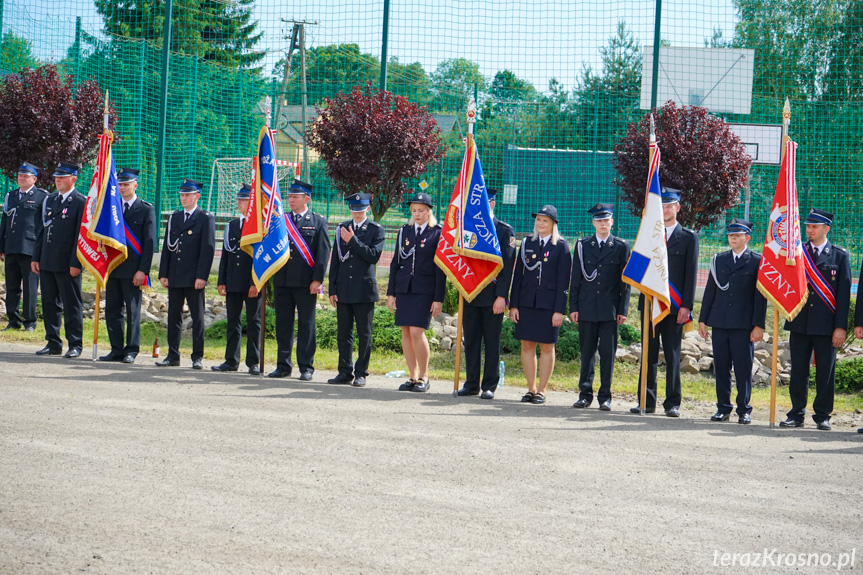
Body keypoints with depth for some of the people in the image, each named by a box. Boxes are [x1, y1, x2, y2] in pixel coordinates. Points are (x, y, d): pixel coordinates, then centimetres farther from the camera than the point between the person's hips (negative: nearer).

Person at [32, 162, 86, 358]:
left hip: (67, 264, -7)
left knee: (71, 305, 0)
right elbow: (43, 230, 17)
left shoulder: (81, 202, -7)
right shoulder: (50, 200, 14)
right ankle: (53, 343, 17)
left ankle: (75, 345, 6)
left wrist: (75, 263, -15)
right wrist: (36, 257, 11)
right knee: (49, 304, 10)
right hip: (47, 262, 7)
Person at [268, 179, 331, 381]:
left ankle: (306, 367, 5)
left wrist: (317, 279, -10)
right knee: (283, 324, 7)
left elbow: (323, 251, -3)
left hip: (305, 282, -4)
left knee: (306, 324, 1)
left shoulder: (318, 221, 2)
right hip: (282, 279, 4)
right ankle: (283, 365, 14)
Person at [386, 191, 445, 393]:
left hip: (425, 290, -5)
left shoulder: (437, 234, -2)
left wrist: (438, 299, -8)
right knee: (406, 333, 4)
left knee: (417, 332, -12)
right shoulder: (404, 231, 12)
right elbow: (395, 263, 14)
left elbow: (441, 269, -3)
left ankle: (424, 376, 1)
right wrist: (391, 292, 9)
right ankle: (413, 376, 12)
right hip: (404, 288, 5)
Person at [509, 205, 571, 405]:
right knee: (527, 345, 5)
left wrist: (559, 310, -10)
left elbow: (564, 281, -4)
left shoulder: (561, 246, 0)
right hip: (527, 302, 3)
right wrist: (513, 304, 3)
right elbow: (518, 275, 9)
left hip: (549, 304, -3)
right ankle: (531, 388, 14)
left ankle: (542, 391, 9)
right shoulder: (527, 243, 10)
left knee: (547, 347, 2)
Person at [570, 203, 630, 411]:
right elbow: (576, 279, 9)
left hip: (610, 308, -1)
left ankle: (605, 396, 5)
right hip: (587, 307, 1)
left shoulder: (621, 247, 6)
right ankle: (585, 394, 9)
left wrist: (623, 309, -2)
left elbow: (625, 281, 5)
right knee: (587, 351, 3)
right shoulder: (582, 246, 10)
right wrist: (573, 307, 2)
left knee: (608, 352, -1)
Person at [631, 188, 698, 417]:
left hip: (675, 306, -3)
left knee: (672, 355, 0)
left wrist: (686, 306, -8)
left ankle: (672, 403, 4)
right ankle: (647, 401, 8)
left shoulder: (689, 238, 4)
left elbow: (691, 273, 0)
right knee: (649, 353, 4)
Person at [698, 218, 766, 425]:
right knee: (721, 368, 6)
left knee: (743, 368, -2)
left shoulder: (757, 261, 1)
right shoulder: (718, 260, 13)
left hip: (744, 325, -4)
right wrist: (703, 320, 10)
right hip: (720, 323, 4)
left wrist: (758, 325, -8)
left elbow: (760, 295, -2)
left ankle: (744, 410, 6)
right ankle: (723, 408, 13)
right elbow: (710, 291, 15)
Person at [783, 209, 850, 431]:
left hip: (826, 325, -2)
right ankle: (797, 414, 12)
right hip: (800, 322, 2)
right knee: (798, 371, 5)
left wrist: (840, 327, -6)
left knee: (825, 373, 2)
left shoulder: (839, 256, 3)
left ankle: (822, 416, 10)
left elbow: (844, 293, -1)